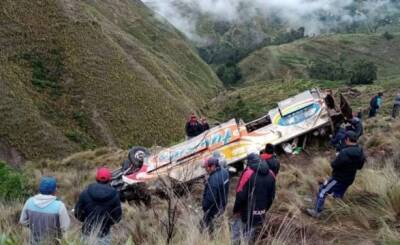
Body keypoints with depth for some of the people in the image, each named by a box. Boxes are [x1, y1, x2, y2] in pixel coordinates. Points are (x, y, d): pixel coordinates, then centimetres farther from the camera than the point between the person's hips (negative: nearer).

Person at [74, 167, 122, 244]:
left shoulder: (85, 193, -11)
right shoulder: (114, 196, -13)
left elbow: (78, 213, -4)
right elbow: (117, 217, -8)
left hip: (87, 232, 2)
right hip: (103, 234, -1)